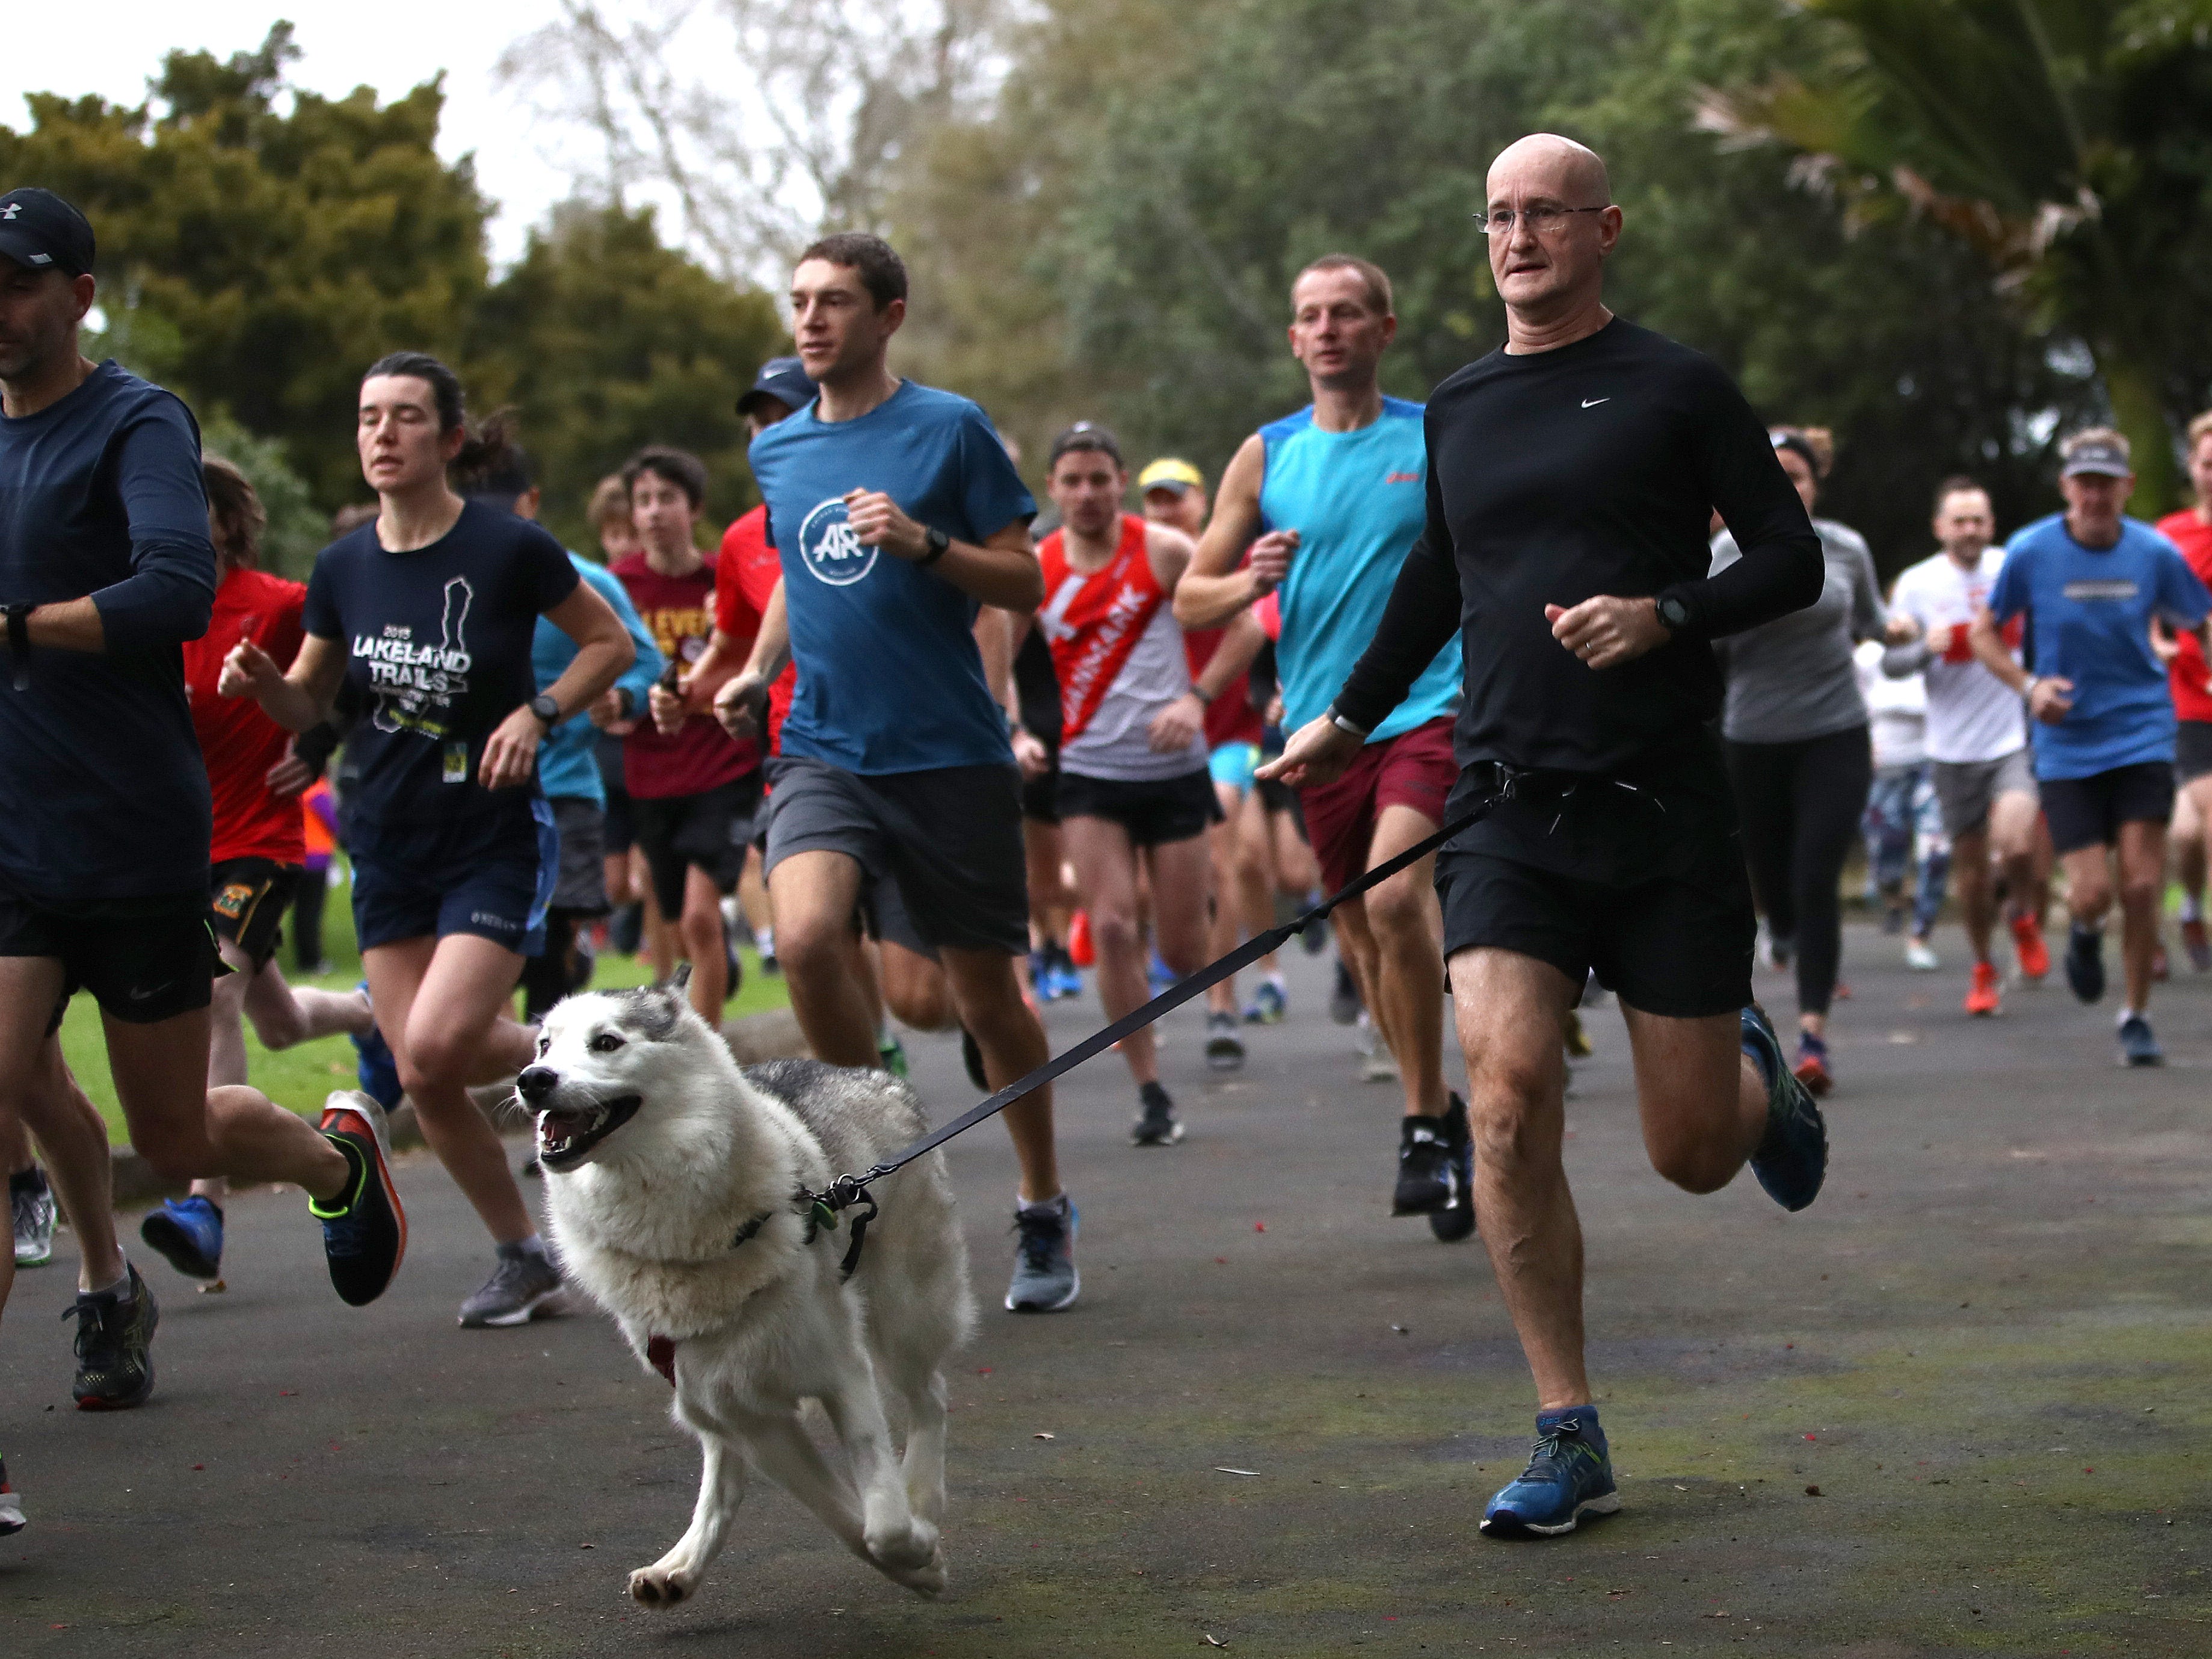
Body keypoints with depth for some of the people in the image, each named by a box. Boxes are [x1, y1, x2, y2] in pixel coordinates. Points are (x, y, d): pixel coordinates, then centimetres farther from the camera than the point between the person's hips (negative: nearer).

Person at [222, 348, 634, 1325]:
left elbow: (610, 643, 2)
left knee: (436, 1048, -20)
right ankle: (522, 1258, 19)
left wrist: (539, 712, -13)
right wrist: (263, 681, -9)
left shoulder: (508, 550, -10)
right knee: (422, 1081, 1)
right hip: (389, 842, 5)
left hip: (496, 839, -4)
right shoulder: (343, 568, 1)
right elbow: (308, 703, 13)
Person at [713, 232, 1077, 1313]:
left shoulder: (950, 430, -3)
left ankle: (1044, 1214, 25)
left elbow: (1024, 584, -3)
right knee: (805, 938, -24)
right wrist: (757, 670, 12)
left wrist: (923, 542, -18)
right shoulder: (777, 451, 11)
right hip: (825, 750, 3)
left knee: (987, 996, 5)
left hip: (952, 756, -3)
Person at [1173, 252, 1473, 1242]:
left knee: (1395, 898, -24)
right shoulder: (1266, 457, 9)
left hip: (1431, 708, -4)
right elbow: (1189, 601, 11)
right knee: (1361, 937, 9)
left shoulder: (1442, 441, 3)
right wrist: (1248, 582, -10)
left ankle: (1426, 1125, -11)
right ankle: (1444, 1119, 28)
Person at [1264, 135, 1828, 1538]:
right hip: (1510, 811, 3)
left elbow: (1794, 559, 0)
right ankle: (1571, 1441, -7)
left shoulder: (1677, 389, 0)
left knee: (1693, 1153, 2)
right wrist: (1353, 717, 28)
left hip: (1667, 806, -3)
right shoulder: (1459, 410, 13)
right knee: (1509, 1100, -17)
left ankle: (1756, 1076, 42)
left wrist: (1668, 614, -16)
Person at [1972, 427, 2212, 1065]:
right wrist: (2029, 684, -12)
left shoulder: (2156, 553, -3)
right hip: (2066, 745, -1)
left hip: (2143, 738, 1)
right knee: (2092, 892, -7)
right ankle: (2086, 930, 31)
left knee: (2142, 886, -6)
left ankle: (2136, 1018, 13)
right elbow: (1984, 633, 4)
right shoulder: (2030, 552, -6)